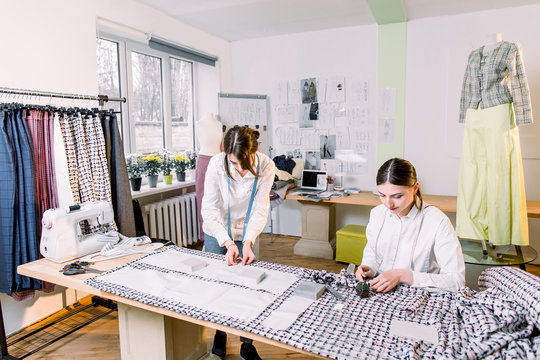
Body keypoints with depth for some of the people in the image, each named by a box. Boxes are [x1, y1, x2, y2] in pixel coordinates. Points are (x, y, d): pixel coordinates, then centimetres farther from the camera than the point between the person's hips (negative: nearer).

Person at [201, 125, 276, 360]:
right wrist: (228, 243, -30)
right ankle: (220, 334, 35)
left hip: (245, 234, 0)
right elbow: (210, 208, -22)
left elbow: (260, 209, -19)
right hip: (216, 234, 0)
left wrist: (247, 242, -30)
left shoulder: (266, 167, -22)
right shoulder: (217, 164, -25)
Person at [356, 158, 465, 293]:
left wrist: (402, 276, -24)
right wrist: (369, 268, -5)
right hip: (378, 293, 2)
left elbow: (456, 280, -18)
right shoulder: (377, 213, 2)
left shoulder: (438, 222, -14)